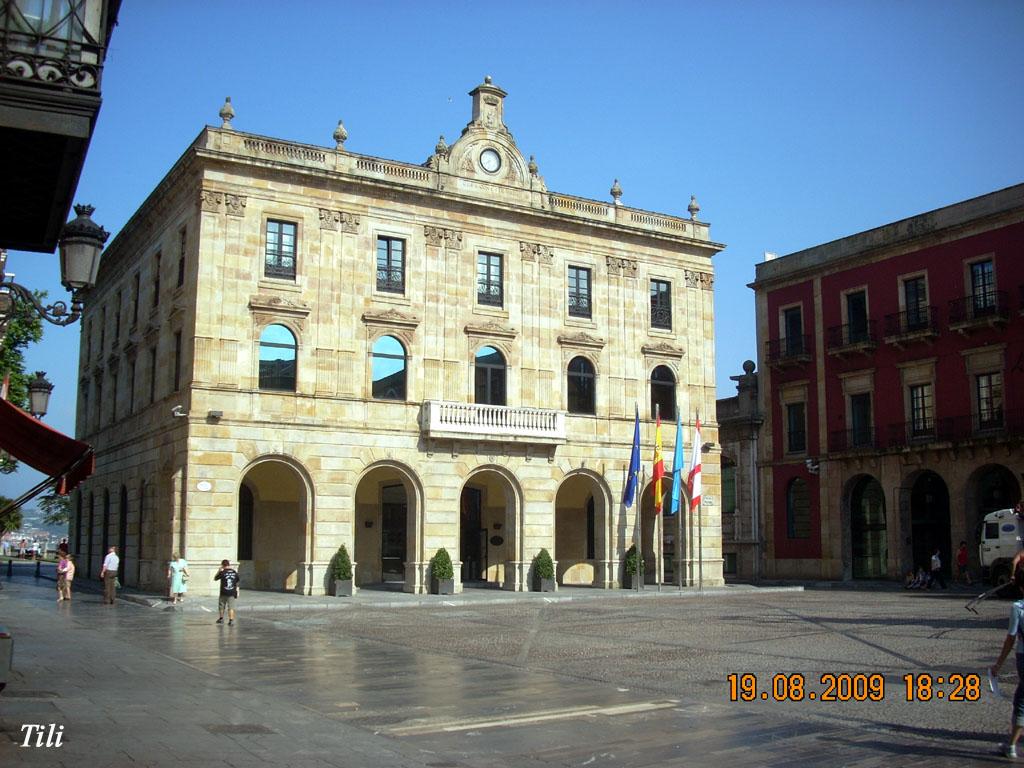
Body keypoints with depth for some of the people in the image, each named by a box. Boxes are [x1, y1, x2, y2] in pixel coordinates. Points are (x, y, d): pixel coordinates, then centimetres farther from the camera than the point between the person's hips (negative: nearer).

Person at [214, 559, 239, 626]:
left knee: (221, 606, 17)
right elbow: (237, 583, 9)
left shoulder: (222, 573, -11)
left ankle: (221, 618, 31)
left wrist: (219, 570, 7)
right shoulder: (235, 572, 1)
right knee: (231, 607, 2)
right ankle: (231, 620, -6)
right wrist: (237, 592, 18)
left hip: (224, 593, -2)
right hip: (232, 593, 2)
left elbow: (215, 579, 4)